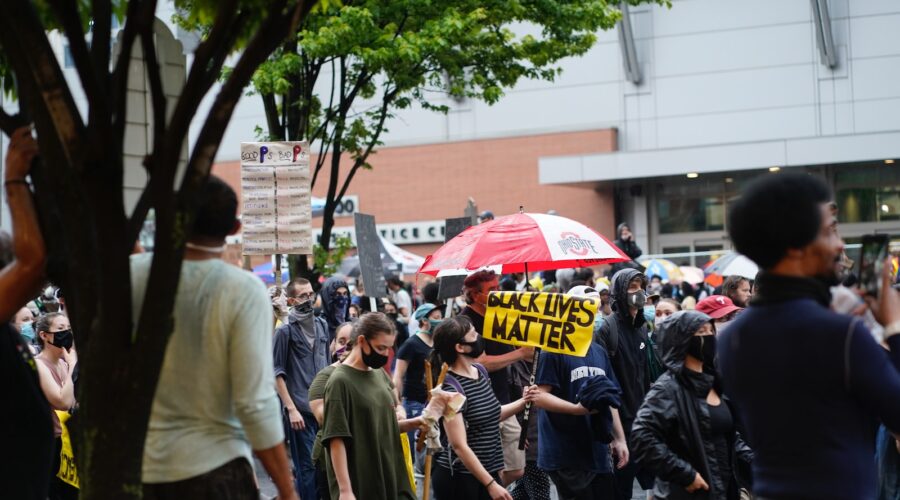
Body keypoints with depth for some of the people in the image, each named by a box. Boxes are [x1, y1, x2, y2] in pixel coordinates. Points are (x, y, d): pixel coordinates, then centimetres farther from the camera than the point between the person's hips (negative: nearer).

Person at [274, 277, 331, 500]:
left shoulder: (322, 325, 13)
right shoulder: (285, 331, -4)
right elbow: (277, 374, -6)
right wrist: (291, 409, -11)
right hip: (300, 410, -5)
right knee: (307, 467, -4)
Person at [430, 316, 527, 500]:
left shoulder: (480, 371, 5)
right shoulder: (451, 388, -18)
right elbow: (459, 446, -21)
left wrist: (523, 402, 7)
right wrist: (490, 484, -21)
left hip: (488, 471, 8)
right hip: (458, 478, -8)